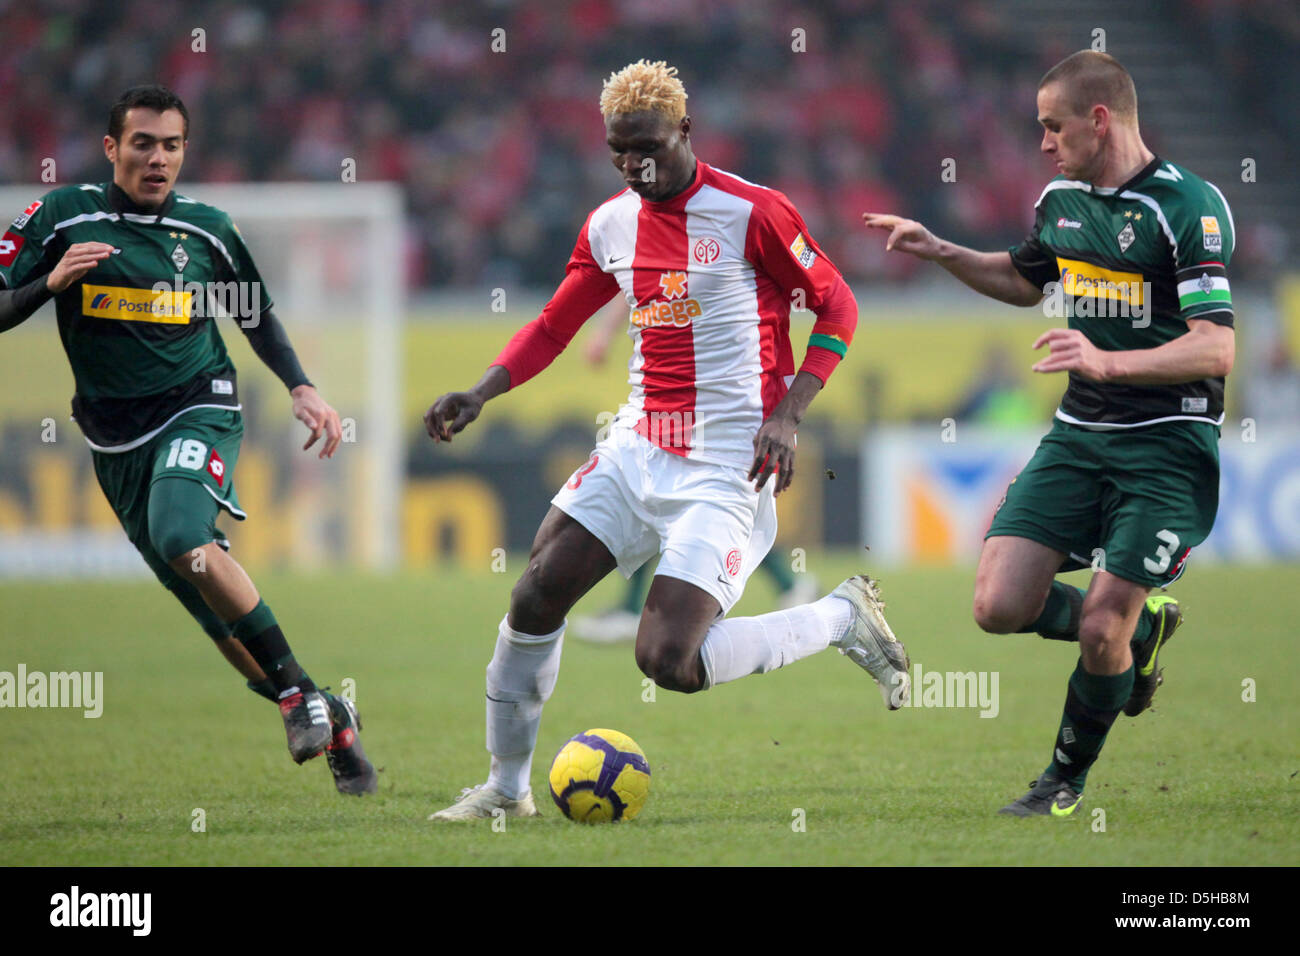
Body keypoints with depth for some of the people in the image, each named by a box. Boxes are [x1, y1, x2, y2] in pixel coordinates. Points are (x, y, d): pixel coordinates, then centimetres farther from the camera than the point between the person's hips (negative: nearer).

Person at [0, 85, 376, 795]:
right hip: (115, 436, 2)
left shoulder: (208, 229, 3)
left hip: (198, 409, -2)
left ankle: (297, 693, -23)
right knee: (213, 610, 1)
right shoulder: (64, 217, 0)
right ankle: (330, 725, 15)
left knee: (183, 537, -32)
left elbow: (257, 315, 19)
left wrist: (301, 389, 6)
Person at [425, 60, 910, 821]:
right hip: (641, 446, 6)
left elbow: (837, 308, -4)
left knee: (668, 661, -17)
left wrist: (786, 416, -14)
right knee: (536, 595, -3)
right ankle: (507, 787, 14)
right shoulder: (610, 226, 7)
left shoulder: (750, 212, -11)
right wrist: (479, 395, 3)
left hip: (728, 465, -6)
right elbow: (553, 329, 19)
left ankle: (844, 618, 5)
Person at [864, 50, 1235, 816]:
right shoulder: (1061, 199, 8)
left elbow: (1215, 351, -22)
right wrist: (938, 251, 18)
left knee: (1100, 629, -11)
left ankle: (1069, 779, 16)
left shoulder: (1190, 206, -15)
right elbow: (1026, 280, 31)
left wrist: (1107, 361, -33)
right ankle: (1142, 628, 23)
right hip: (1080, 434, 7)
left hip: (1168, 446, -7)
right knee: (1001, 605, -6)